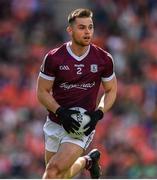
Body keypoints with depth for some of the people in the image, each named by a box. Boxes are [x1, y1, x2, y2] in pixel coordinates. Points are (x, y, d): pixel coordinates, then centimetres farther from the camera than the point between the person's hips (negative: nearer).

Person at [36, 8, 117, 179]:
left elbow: (111, 90, 8)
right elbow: (42, 92, -1)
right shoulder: (54, 58, -7)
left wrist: (97, 114, -9)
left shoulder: (103, 59, -4)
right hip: (55, 124, 2)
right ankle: (87, 161, 39)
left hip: (83, 125, -2)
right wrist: (61, 113, -17)